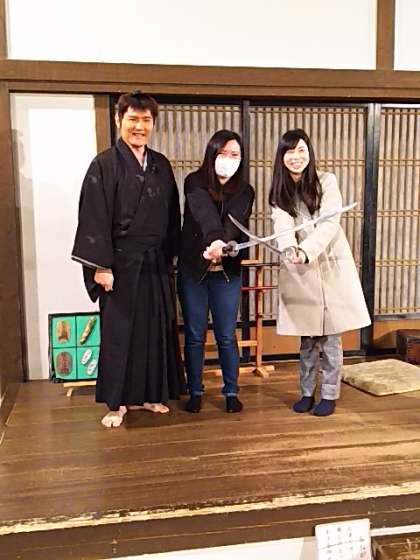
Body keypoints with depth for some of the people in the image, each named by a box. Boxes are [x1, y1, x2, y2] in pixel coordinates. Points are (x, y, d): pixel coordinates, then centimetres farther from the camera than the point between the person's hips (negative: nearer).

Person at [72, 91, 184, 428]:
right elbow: (95, 218, -10)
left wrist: (170, 255, 10)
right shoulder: (104, 165, -6)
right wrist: (100, 265, -15)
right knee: (118, 332, 3)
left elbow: (172, 214, 13)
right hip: (121, 263, -5)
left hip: (155, 263, 5)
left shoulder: (161, 165, 10)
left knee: (156, 328, 10)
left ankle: (150, 393, 26)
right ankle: (117, 401, 16)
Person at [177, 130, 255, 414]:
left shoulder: (244, 191, 1)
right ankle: (195, 391, 23)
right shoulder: (195, 182, -5)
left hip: (227, 272, 1)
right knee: (194, 336, 9)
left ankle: (231, 392, 22)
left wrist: (221, 244, -41)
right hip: (193, 270, -1)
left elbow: (235, 221, -20)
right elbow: (204, 212, -27)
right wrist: (214, 239, -47)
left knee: (227, 336, 6)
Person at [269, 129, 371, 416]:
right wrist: (290, 250, -35)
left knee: (330, 338, 4)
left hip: (331, 268, -2)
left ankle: (329, 395, 17)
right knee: (307, 340, 10)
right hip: (299, 274, 2)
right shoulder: (279, 193, 4)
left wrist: (306, 251, -32)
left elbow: (329, 225, -16)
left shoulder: (327, 182, -4)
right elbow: (283, 226, -13)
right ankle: (307, 393, 25)